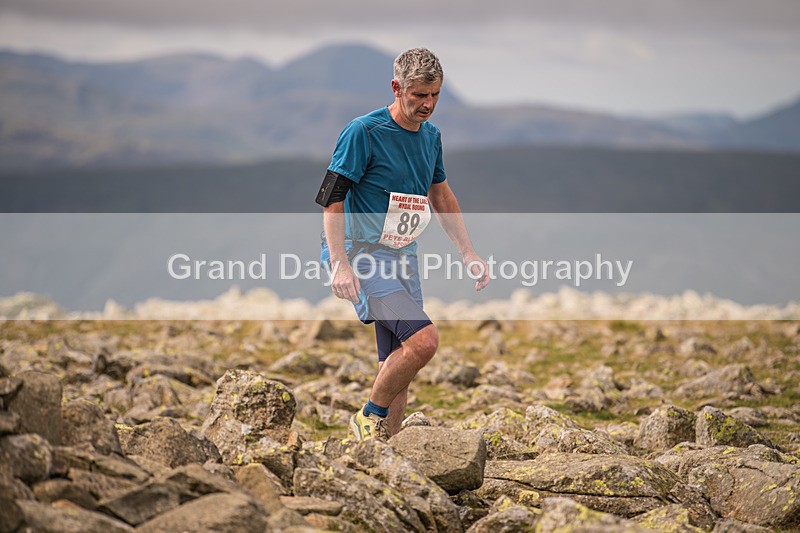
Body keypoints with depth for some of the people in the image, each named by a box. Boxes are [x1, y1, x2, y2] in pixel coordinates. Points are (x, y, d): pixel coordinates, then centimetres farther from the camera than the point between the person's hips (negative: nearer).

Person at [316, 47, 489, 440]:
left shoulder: (431, 136, 10)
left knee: (396, 363, 7)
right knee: (423, 339, -23)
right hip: (360, 251, -7)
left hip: (402, 257, 7)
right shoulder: (363, 132, -13)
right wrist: (340, 265, -23)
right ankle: (370, 416, -4)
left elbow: (441, 196, 24)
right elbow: (331, 201, -14)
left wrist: (468, 253, 21)